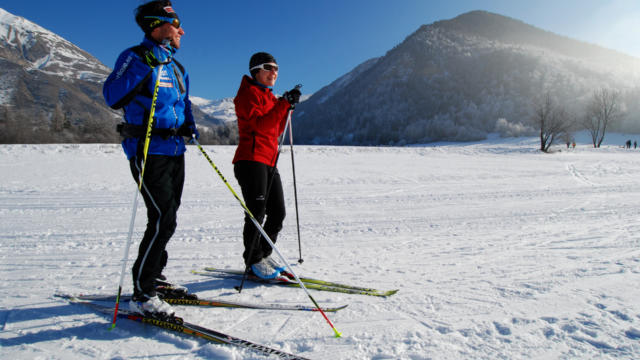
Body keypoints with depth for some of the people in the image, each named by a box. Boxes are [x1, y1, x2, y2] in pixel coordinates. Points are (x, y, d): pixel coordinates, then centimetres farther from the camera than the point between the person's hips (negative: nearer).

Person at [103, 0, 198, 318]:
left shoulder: (176, 67, 18)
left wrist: (188, 126, 7)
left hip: (174, 151, 8)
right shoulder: (136, 57, -6)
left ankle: (154, 276, 29)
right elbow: (112, 97, -20)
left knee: (166, 219, 13)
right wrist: (145, 66, -26)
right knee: (163, 220, -14)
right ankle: (141, 294, -2)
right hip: (148, 151, -8)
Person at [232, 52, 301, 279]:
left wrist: (288, 107, 7)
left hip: (269, 162, 9)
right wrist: (284, 104, -20)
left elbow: (276, 130, 19)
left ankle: (264, 255, 21)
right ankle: (253, 261, 7)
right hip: (251, 160, -9)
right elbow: (260, 125, -19)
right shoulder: (249, 93, -3)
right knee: (257, 212, -7)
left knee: (278, 213, 7)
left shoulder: (269, 96, 24)